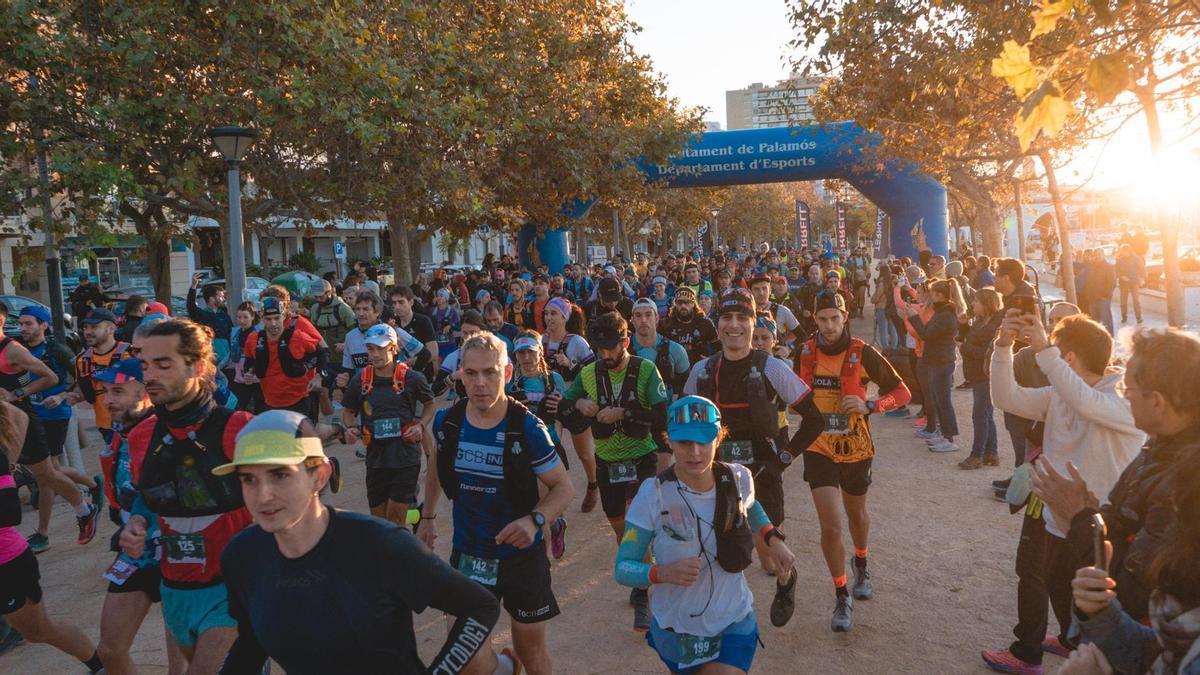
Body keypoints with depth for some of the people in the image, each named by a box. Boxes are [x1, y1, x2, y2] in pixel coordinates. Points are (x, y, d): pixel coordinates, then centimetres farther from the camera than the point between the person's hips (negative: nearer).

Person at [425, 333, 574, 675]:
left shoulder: (527, 428, -19)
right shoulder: (447, 421, -8)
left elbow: (563, 486, -13)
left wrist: (535, 520, -30)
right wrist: (427, 517, 17)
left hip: (522, 555, -2)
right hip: (467, 556, 2)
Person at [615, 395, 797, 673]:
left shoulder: (738, 479, -11)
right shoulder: (653, 495, -21)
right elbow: (623, 568, -18)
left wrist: (773, 538, 2)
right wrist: (662, 573, -35)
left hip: (734, 627, 1)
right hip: (676, 632, -1)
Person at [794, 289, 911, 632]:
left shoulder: (862, 353, -13)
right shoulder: (804, 353, -5)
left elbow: (902, 392, -9)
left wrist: (868, 406, -24)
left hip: (855, 449, 0)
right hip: (819, 449, 0)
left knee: (856, 513, 23)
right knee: (830, 527, -9)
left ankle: (861, 566, 53)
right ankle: (842, 596, 11)